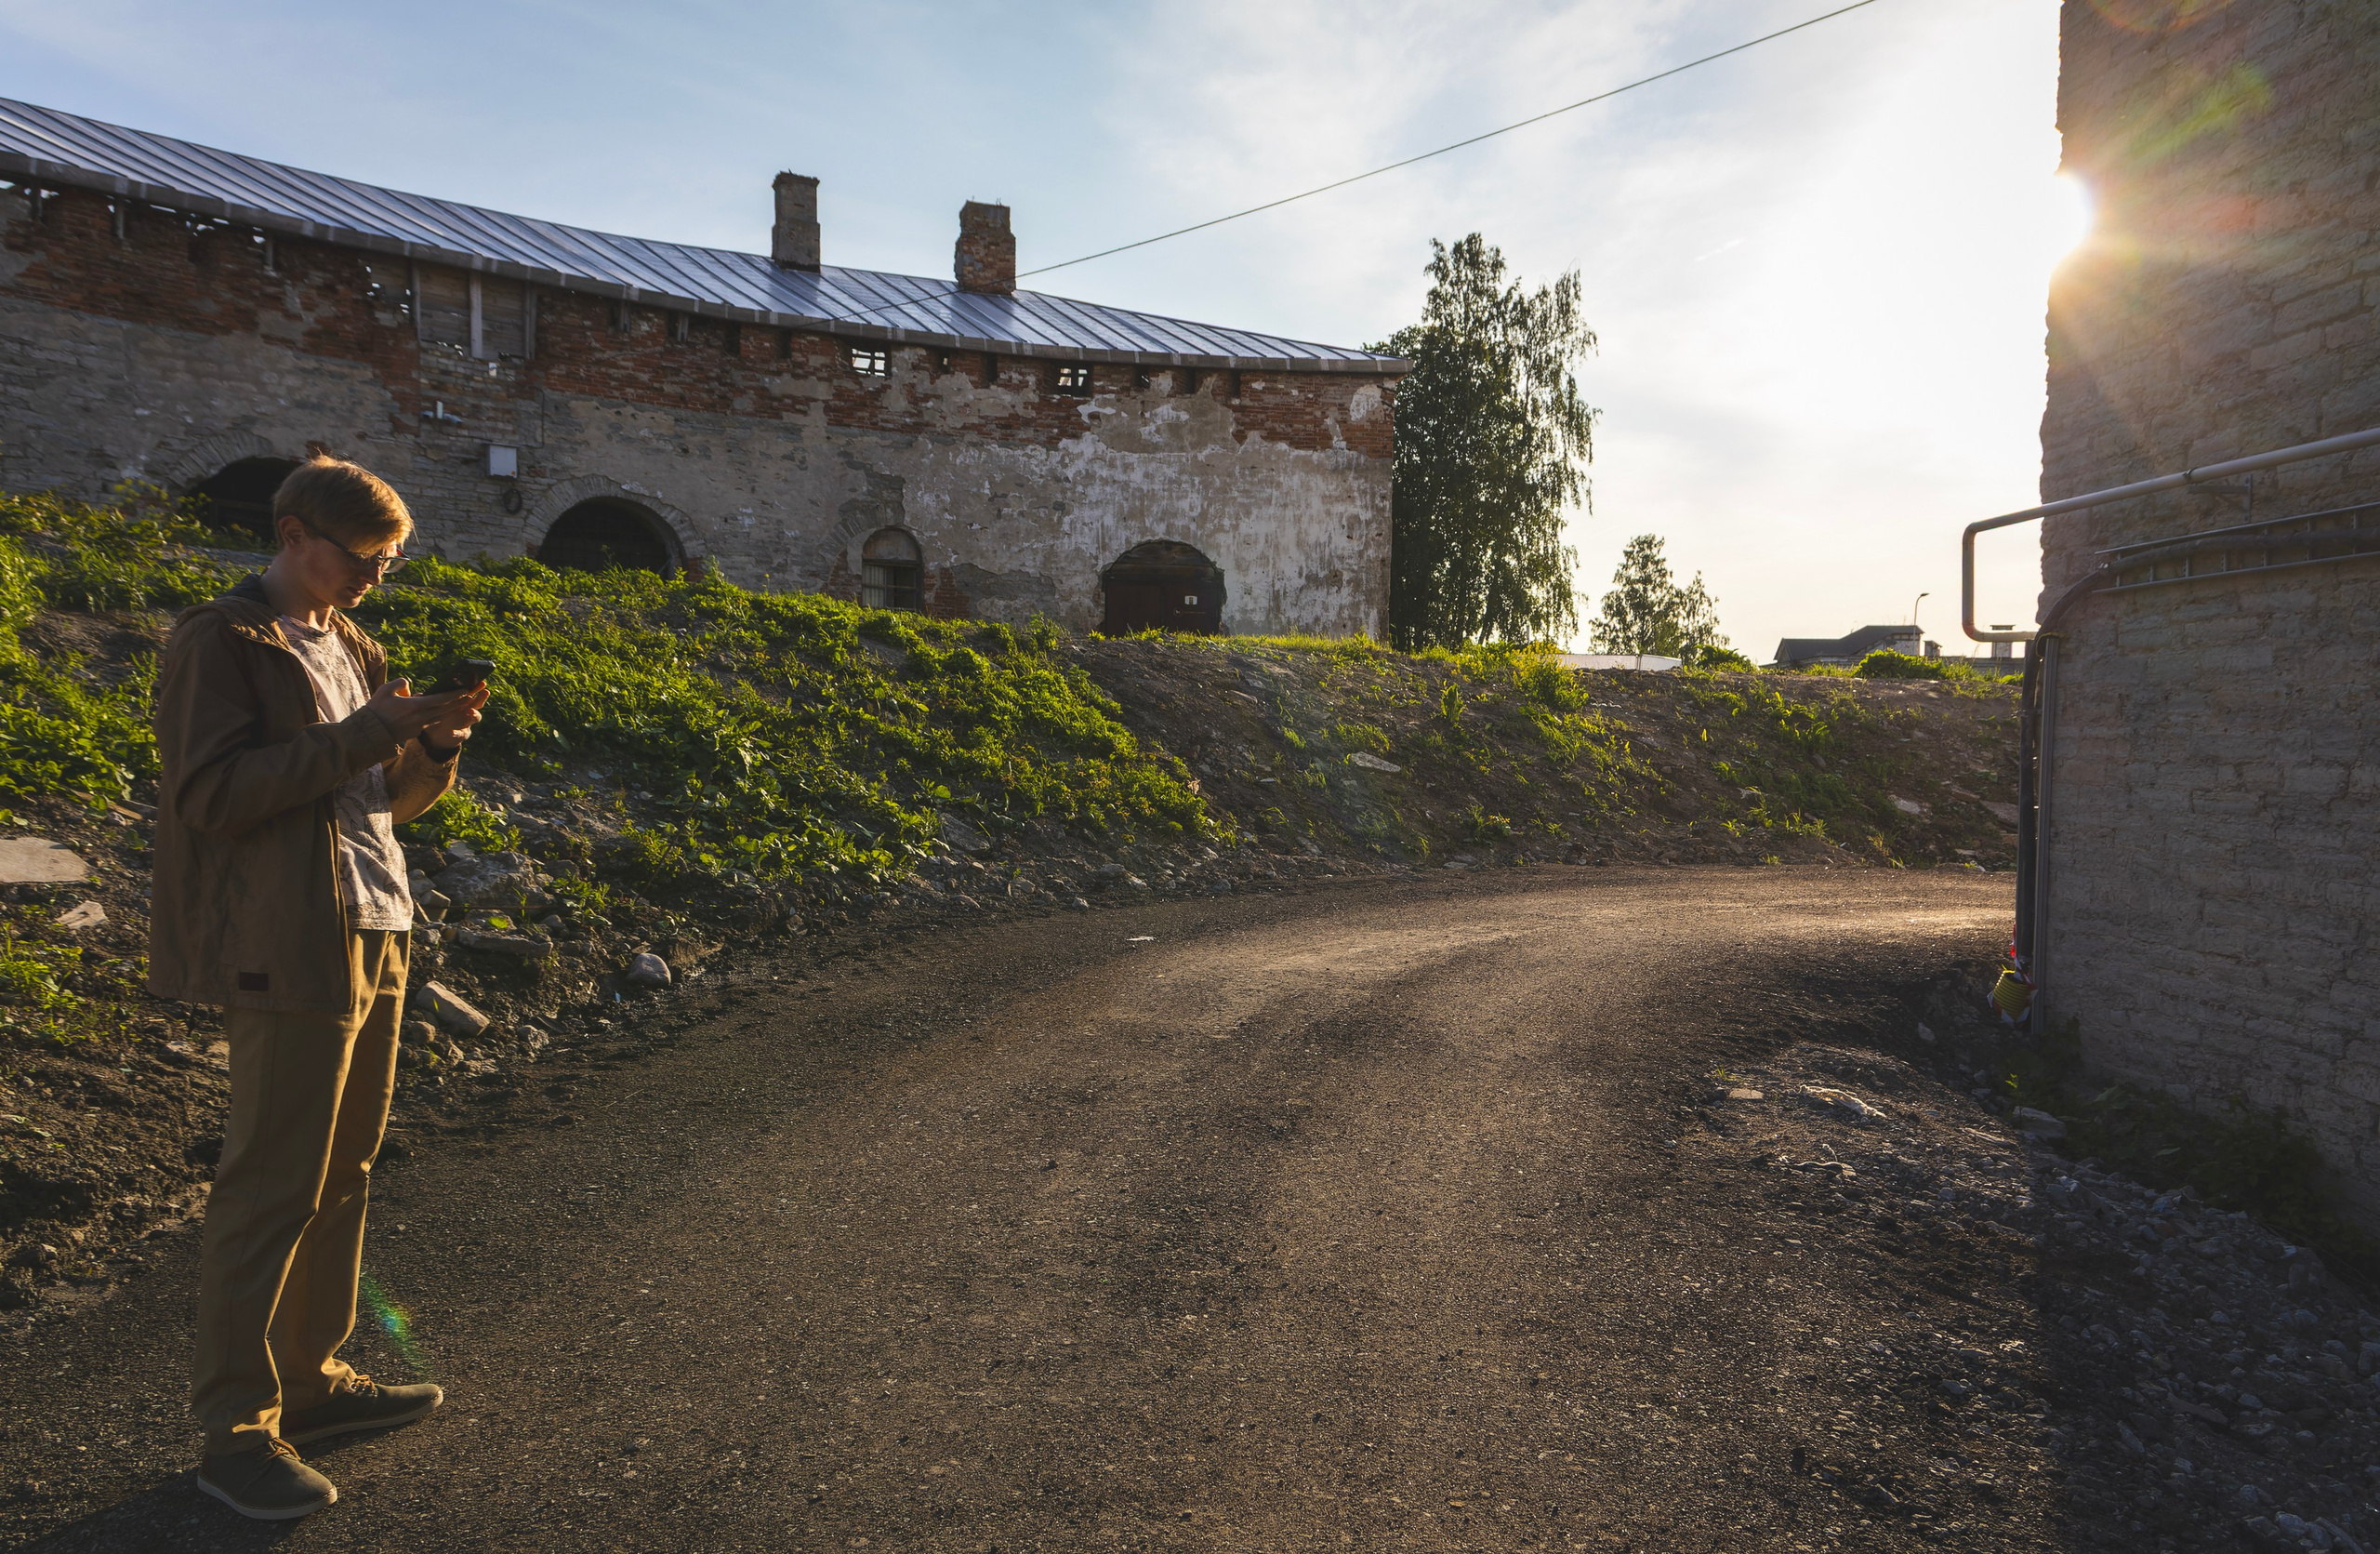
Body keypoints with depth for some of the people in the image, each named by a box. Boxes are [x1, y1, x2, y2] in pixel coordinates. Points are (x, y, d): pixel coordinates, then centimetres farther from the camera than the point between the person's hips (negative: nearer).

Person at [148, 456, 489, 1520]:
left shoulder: (352, 646, 17)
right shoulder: (219, 640, -7)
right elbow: (210, 795, -18)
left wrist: (434, 742, -2)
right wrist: (371, 729, -21)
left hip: (373, 938, 8)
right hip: (289, 952, -8)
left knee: (341, 1173, 15)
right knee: (273, 1190, -3)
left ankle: (312, 1378, 28)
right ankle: (235, 1430, 9)